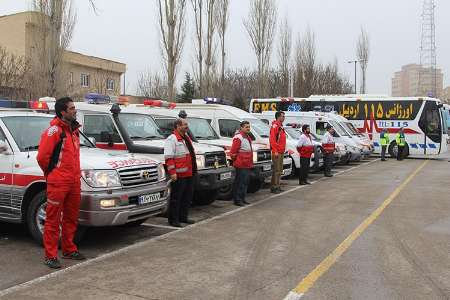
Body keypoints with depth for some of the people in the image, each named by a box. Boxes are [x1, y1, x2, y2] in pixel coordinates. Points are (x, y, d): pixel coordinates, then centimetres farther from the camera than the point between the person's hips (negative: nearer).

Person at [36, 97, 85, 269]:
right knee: (53, 220, 0)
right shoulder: (54, 130, -12)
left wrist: (75, 173, 16)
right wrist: (51, 173, 2)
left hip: (74, 182, 8)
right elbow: (42, 157, -14)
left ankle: (69, 250, 30)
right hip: (57, 183, -8)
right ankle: (50, 256, 7)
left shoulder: (74, 129, 14)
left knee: (71, 218, 16)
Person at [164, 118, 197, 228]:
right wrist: (172, 172, -24)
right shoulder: (171, 139, -10)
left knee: (188, 196, 15)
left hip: (189, 173, 9)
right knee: (176, 198, -2)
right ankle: (173, 220, 6)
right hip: (179, 175, -9)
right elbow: (169, 158, -18)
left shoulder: (186, 138, 18)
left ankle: (183, 217, 26)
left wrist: (194, 169, 22)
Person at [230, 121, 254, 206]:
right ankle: (237, 200, -1)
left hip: (247, 164, 10)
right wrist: (235, 159, -4)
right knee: (240, 182, -7)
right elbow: (233, 152, -17)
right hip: (241, 165, -10)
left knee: (245, 182, 13)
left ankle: (242, 199, 22)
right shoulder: (238, 138, -14)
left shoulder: (248, 138, 17)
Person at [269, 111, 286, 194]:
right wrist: (275, 151, -23)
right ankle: (274, 187, -5)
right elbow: (272, 139, -20)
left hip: (281, 152, 10)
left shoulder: (280, 126, 19)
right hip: (277, 152, -10)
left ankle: (277, 186, 19)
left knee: (280, 170, 13)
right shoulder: (275, 126, -12)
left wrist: (283, 149, 18)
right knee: (276, 170, -9)